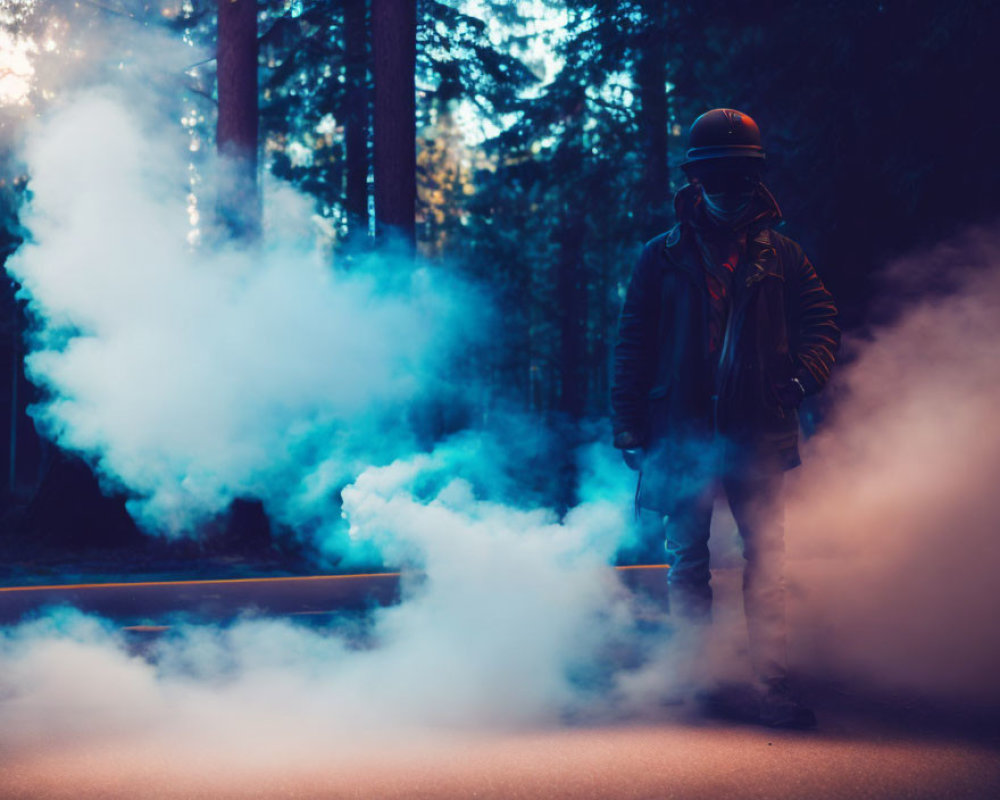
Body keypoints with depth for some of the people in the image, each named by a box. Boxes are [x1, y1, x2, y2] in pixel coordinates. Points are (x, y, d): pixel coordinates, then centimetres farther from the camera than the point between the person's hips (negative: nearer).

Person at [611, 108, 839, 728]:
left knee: (767, 560, -3)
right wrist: (630, 426, 1)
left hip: (758, 430, 0)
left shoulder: (779, 254, 11)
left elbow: (822, 321, 13)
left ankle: (774, 687, -1)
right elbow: (632, 346, 8)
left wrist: (803, 377, -6)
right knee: (688, 560, 5)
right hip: (683, 429, 0)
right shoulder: (662, 258, 9)